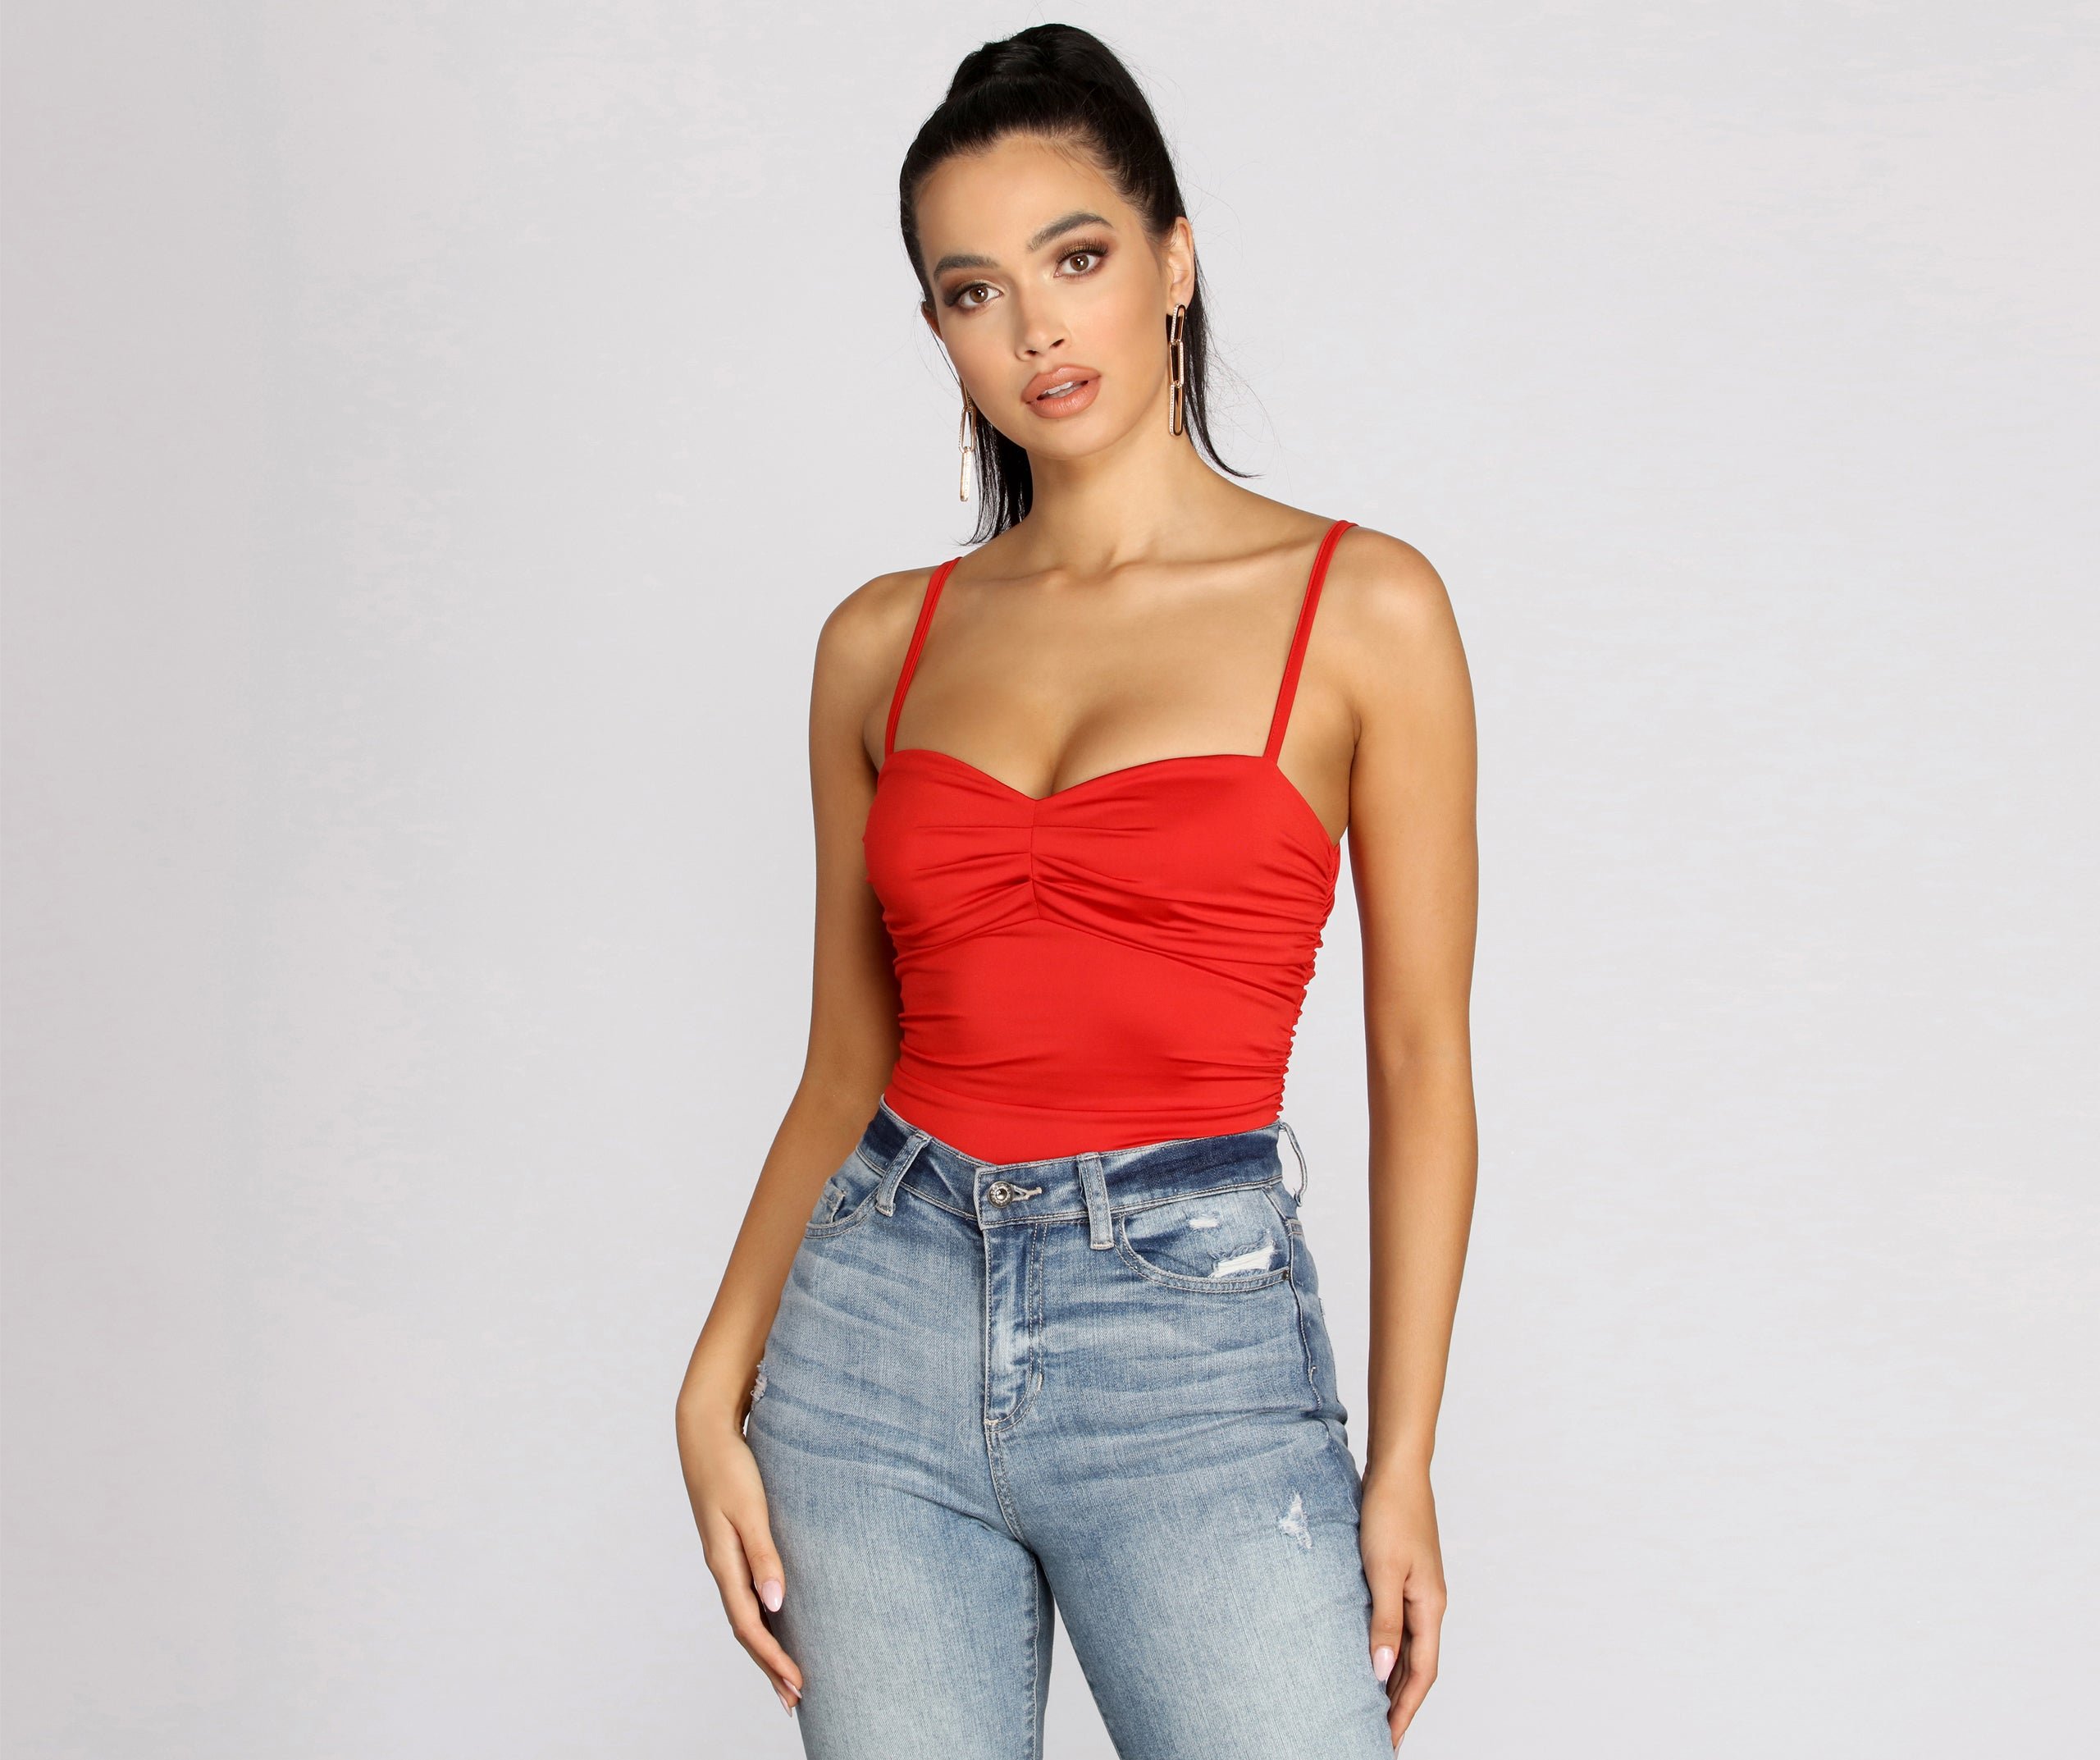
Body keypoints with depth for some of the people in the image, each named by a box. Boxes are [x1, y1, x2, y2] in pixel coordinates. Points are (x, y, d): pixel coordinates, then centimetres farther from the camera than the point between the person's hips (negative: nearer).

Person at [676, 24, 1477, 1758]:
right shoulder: (882, 643, 7)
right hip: (880, 1323, 3)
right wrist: (717, 1392, 2)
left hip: (1199, 1347, -3)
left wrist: (1403, 1459, -5)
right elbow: (845, 1065, 11)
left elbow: (1422, 1061, -1)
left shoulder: (1360, 609, -2)